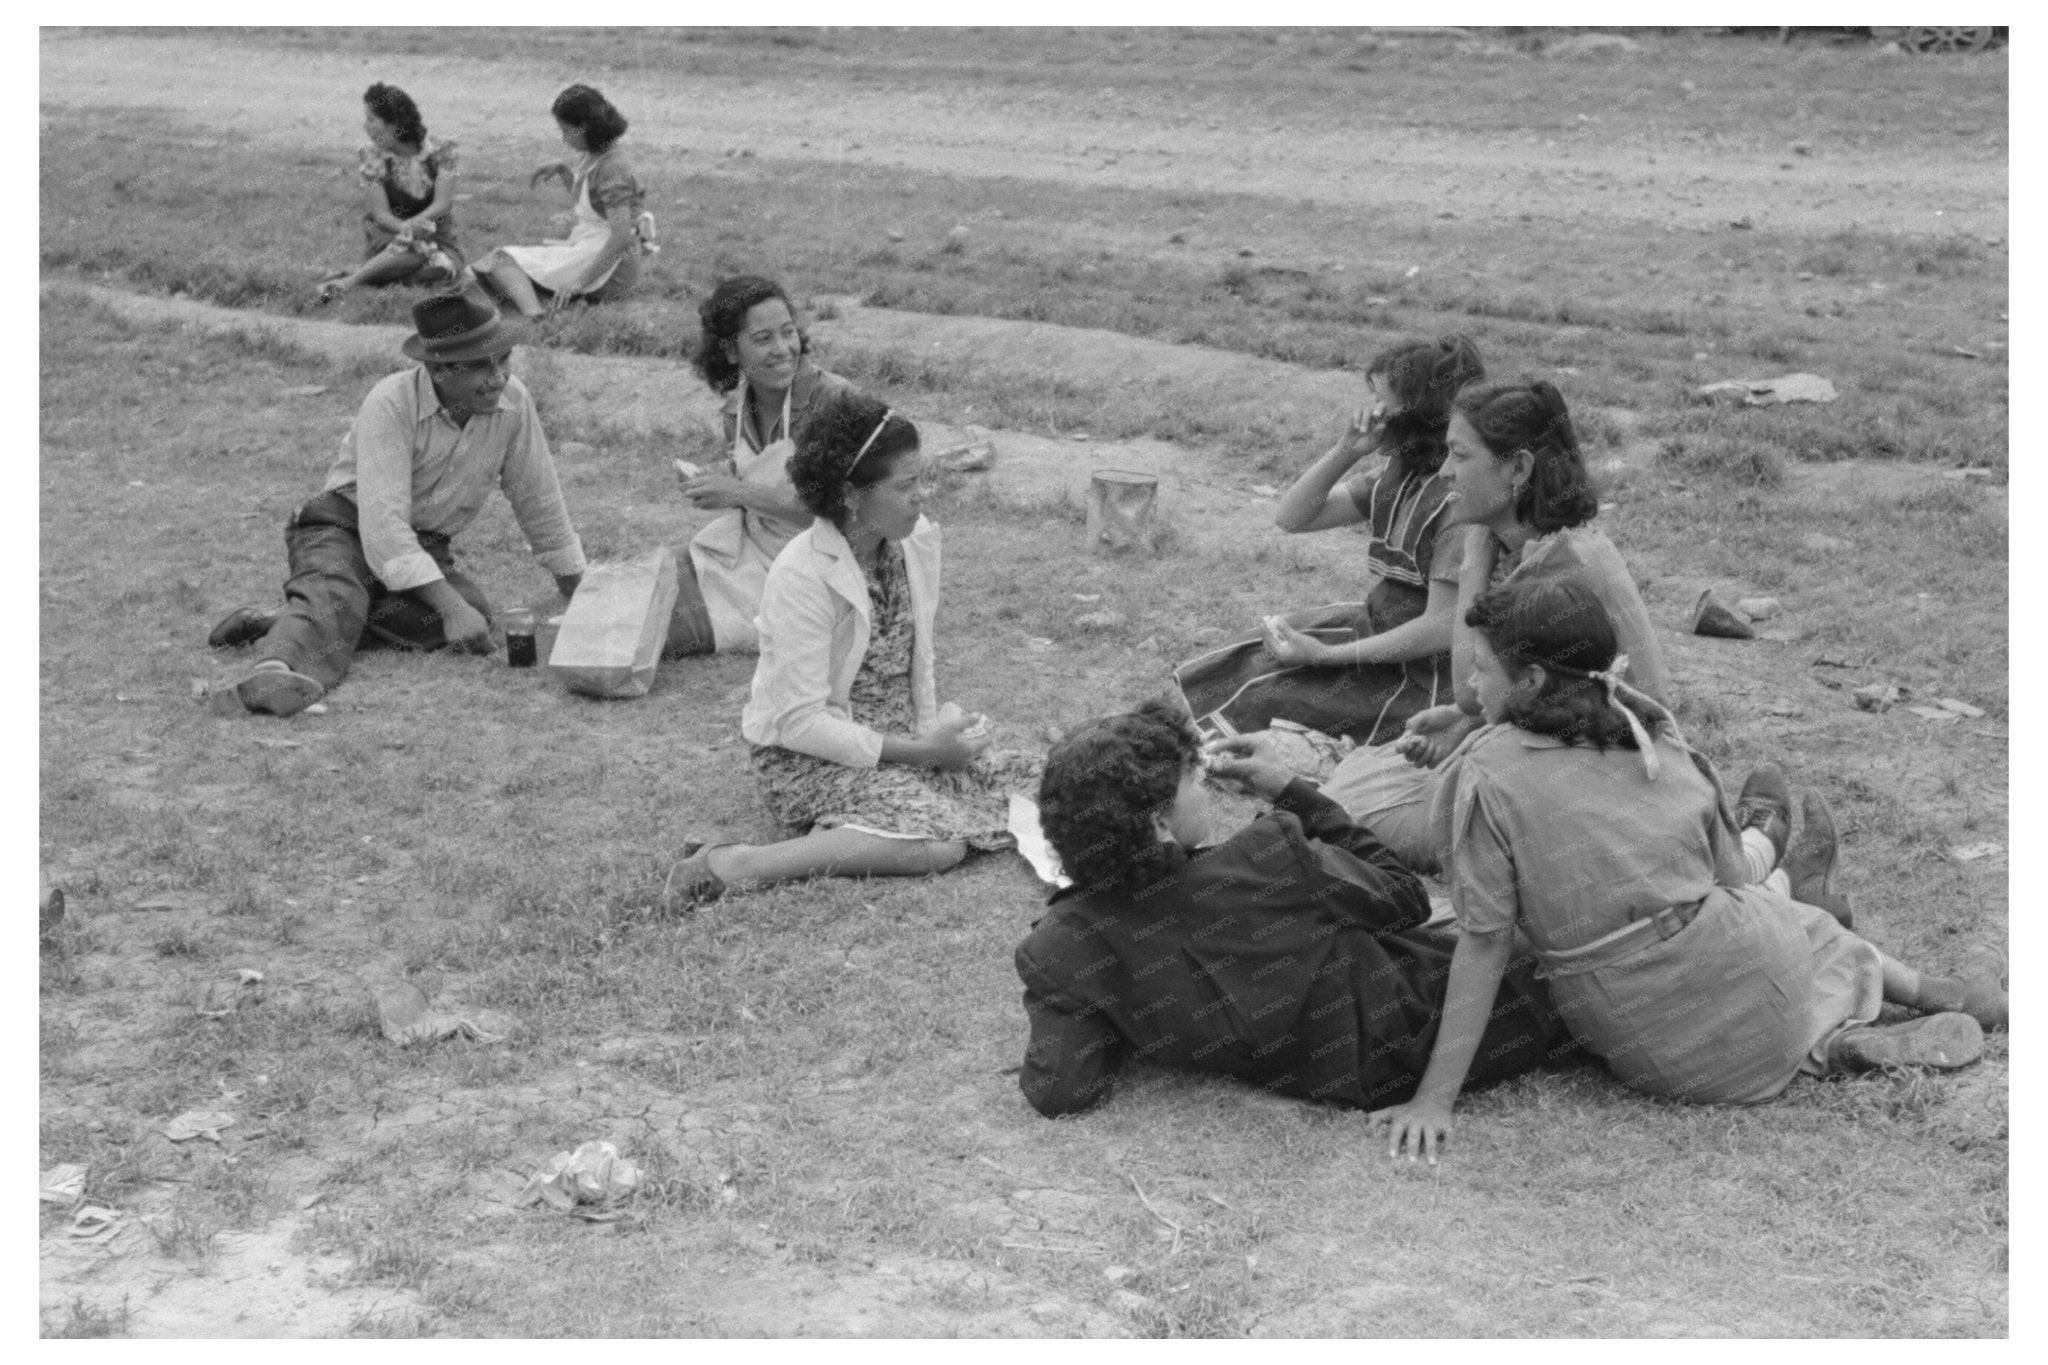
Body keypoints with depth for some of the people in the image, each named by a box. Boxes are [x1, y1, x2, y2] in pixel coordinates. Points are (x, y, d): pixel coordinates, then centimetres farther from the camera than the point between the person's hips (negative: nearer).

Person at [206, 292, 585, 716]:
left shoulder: (513, 403, -8)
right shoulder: (391, 405, -23)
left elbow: (538, 502, 7)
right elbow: (382, 521, -31)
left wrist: (579, 598, 14)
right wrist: (451, 607, -39)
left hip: (426, 549, 4)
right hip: (346, 531, -4)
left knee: (474, 611, -28)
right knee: (337, 599, -36)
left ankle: (288, 622, -27)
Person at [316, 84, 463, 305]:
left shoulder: (440, 149, -6)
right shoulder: (369, 154, -4)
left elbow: (442, 204, -14)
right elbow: (380, 213, -11)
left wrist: (408, 226, -31)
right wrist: (404, 229, -34)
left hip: (439, 241, 1)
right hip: (388, 242, -1)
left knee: (438, 268, -36)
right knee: (418, 245, -38)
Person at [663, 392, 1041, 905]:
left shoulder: (916, 540, -2)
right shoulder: (801, 575, -23)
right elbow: (800, 721, -24)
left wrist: (932, 730, -8)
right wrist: (921, 750, -23)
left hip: (901, 734, 8)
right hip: (807, 756, -8)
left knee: (1039, 786, -3)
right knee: (939, 842, -29)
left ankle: (838, 837, 1)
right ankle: (735, 864, -25)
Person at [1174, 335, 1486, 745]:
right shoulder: (1398, 476, 6)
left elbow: (1441, 629, -23)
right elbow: (1290, 518, 8)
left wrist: (1325, 655, -20)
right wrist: (1345, 451, -8)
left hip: (1424, 677, -9)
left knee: (1257, 699, -10)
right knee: (1228, 674, 3)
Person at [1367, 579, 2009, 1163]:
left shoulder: (1487, 773, -14)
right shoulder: (1662, 745, 1)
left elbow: (1484, 942, -16)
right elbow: (1732, 882, 9)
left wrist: (1435, 1098, -13)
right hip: (1750, 986, 3)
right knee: (1798, 922, 37)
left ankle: (1823, 1046, 6)